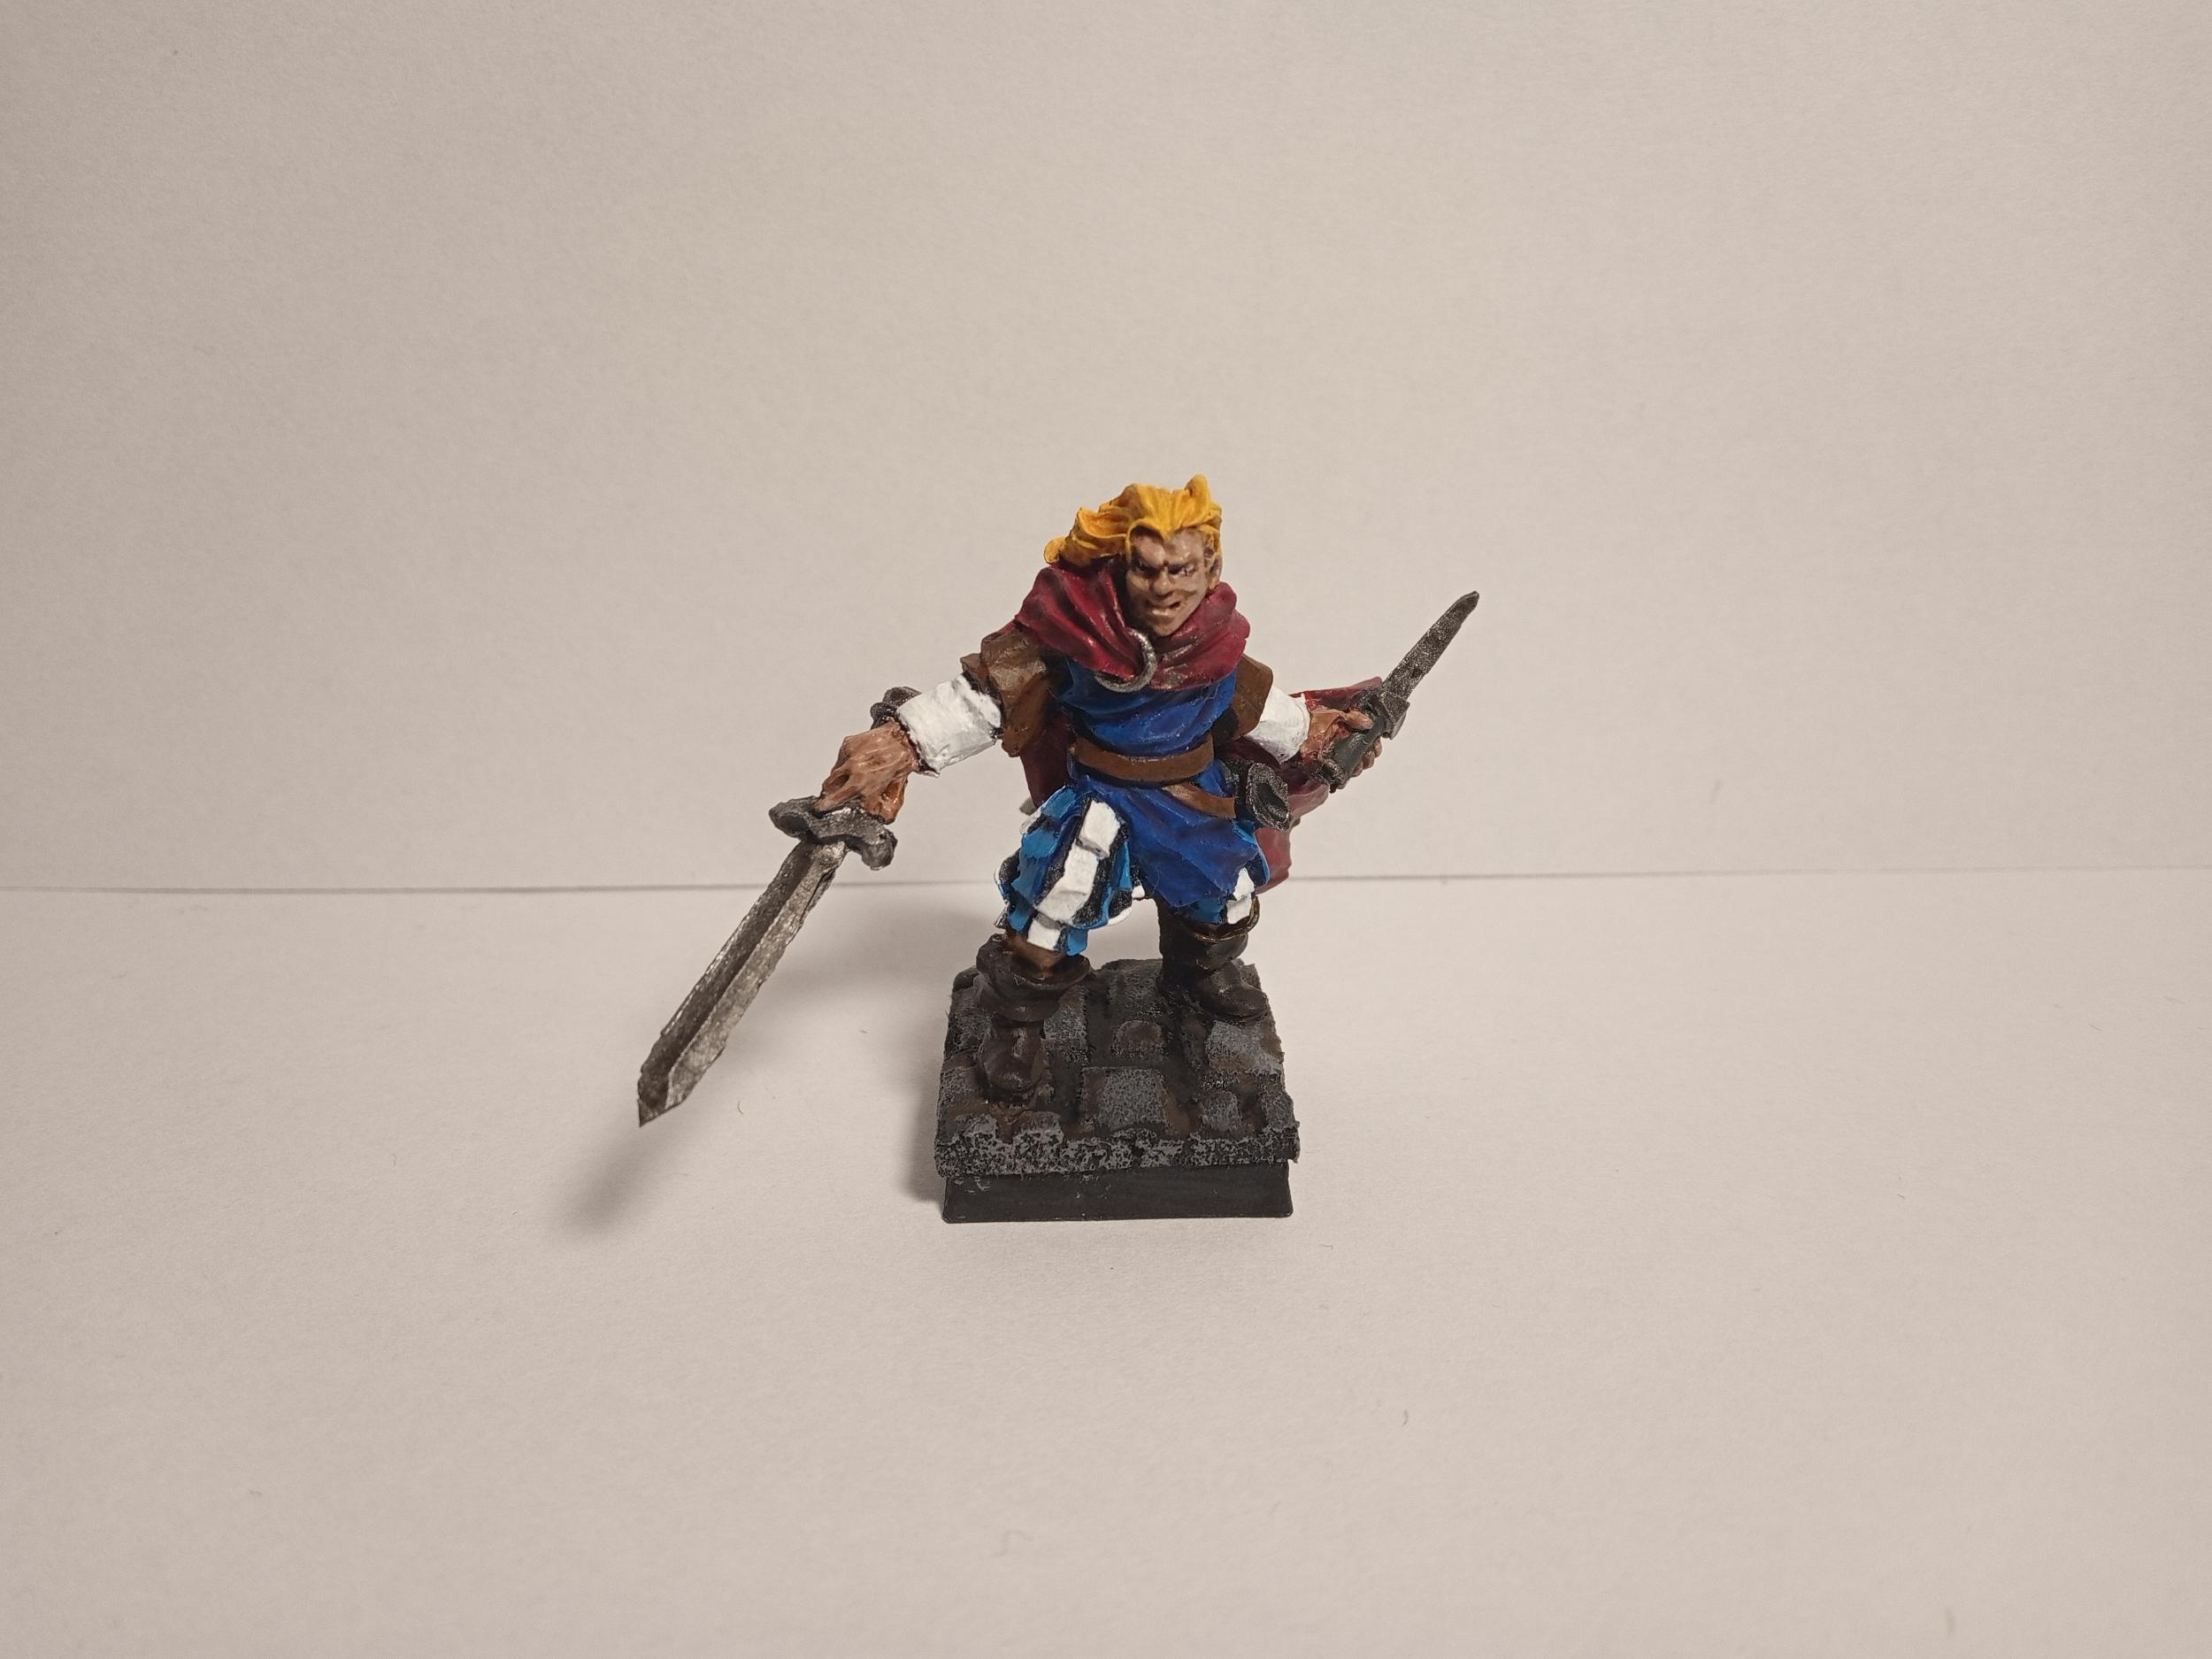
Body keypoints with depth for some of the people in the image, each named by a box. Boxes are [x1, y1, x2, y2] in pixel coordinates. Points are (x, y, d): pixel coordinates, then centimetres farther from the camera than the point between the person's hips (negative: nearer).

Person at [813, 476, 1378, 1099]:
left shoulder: (1215, 634, -11)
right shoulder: (1079, 624, -26)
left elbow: (1249, 702, 11)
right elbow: (989, 689, -24)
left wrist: (1309, 730, 20)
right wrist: (904, 742, -30)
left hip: (1192, 792, 5)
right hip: (1098, 792, -5)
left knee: (1229, 884, 19)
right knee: (1059, 890, -18)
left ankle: (1198, 973, 53)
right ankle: (1016, 1021, 8)